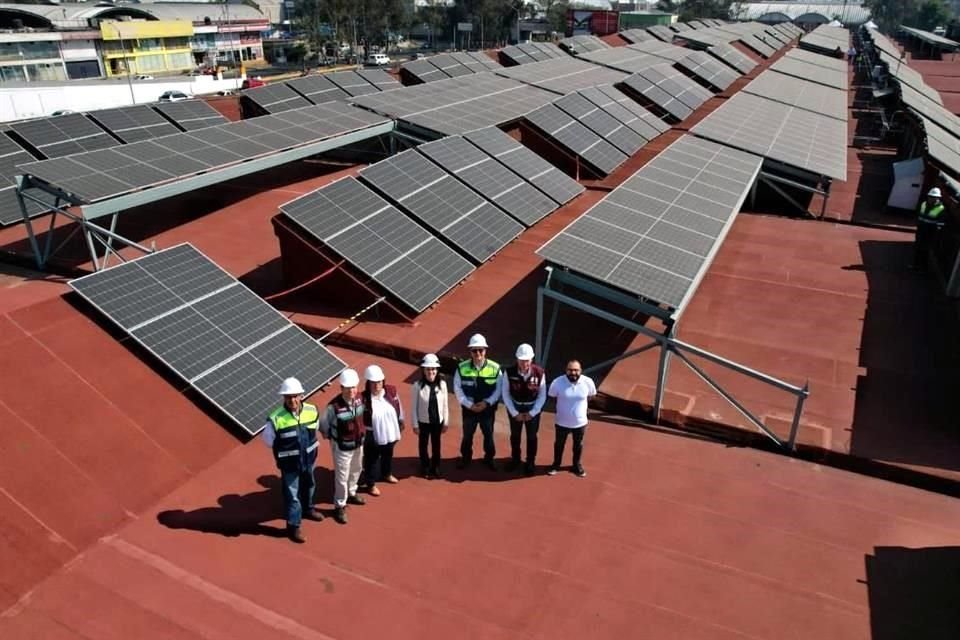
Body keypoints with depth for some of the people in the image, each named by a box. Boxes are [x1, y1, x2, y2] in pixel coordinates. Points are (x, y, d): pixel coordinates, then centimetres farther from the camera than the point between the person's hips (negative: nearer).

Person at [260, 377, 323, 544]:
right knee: (291, 494, 8)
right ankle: (293, 526, 26)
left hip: (309, 459, 4)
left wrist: (309, 447, 6)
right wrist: (286, 451, -1)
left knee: (308, 486, 27)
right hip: (289, 463, -4)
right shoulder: (275, 419, -28)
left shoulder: (312, 411, -16)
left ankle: (307, 509, 54)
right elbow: (268, 440, -11)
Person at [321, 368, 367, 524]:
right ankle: (339, 507, 23)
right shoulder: (334, 406, -29)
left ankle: (351, 494, 50)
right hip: (342, 447, -6)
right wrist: (329, 437, 2)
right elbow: (325, 424, -11)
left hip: (358, 443, 6)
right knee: (342, 477, 4)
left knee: (355, 471, 26)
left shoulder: (359, 399, -11)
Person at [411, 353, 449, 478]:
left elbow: (445, 405, -3)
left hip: (438, 421, 2)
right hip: (423, 421, -2)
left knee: (436, 445, 18)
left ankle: (435, 467, 38)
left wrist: (446, 422, 1)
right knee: (423, 445, 18)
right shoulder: (418, 385, -18)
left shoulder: (442, 384, -12)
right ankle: (425, 468, 38)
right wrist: (415, 425, -8)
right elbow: (414, 407, -11)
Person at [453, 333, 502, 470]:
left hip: (488, 409, 0)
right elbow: (457, 389, -8)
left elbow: (498, 389, -7)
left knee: (488, 435, 18)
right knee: (467, 435, 18)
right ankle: (466, 458, 41)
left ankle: (489, 458, 41)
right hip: (469, 409, 0)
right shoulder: (462, 368, -13)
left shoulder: (495, 368, -14)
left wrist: (487, 403, -18)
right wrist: (469, 404, -15)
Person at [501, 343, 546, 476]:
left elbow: (542, 396, -10)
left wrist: (531, 413, -11)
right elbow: (505, 394, -11)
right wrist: (515, 413, -11)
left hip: (533, 409, 0)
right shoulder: (509, 372, -21)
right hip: (514, 408, 1)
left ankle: (530, 462, 35)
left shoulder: (539, 373, -21)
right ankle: (515, 459, 41)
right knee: (515, 435, 18)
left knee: (531, 437, 14)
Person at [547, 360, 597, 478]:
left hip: (580, 422, 1)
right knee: (559, 444, 22)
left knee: (578, 445, 23)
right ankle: (556, 464, 45)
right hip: (562, 422, -1)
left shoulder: (588, 382, -20)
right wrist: (564, 406, 4)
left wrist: (580, 404, 6)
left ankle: (577, 465, 47)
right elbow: (551, 397, -4)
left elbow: (590, 396, 2)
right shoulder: (557, 382, -24)